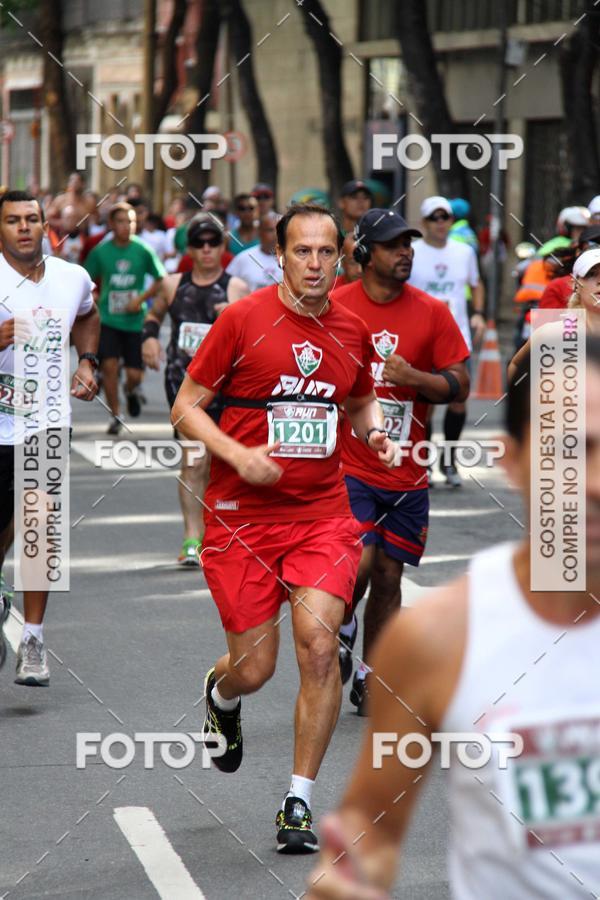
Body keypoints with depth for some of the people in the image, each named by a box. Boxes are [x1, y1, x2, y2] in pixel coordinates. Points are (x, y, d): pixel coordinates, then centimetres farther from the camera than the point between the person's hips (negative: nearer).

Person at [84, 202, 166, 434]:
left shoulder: (143, 250, -4)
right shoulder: (100, 251, -3)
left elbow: (161, 280, 3)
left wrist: (141, 299, -9)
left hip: (135, 320, 0)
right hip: (108, 320, 0)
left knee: (134, 374, -1)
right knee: (109, 365, -14)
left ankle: (131, 390, 37)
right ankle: (115, 416, 2)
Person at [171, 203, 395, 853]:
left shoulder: (350, 331, 6)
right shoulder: (242, 320, -7)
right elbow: (185, 407, -3)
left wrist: (374, 433, 3)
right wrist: (238, 455, -19)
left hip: (322, 513, 2)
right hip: (241, 514, -2)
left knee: (319, 646, -14)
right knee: (254, 667, 1)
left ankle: (299, 804, -2)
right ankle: (221, 695, 43)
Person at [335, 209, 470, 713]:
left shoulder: (432, 313, 1)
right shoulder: (333, 308, -2)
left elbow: (460, 385, 2)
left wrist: (414, 378, -16)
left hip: (406, 473, 2)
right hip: (347, 466, -2)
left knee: (388, 576, 7)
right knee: (359, 561, -18)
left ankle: (369, 678, 21)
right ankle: (342, 627, 15)